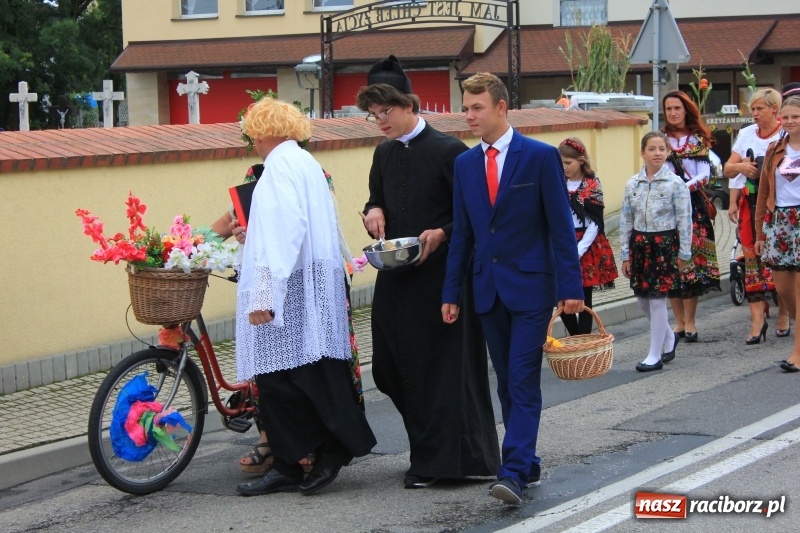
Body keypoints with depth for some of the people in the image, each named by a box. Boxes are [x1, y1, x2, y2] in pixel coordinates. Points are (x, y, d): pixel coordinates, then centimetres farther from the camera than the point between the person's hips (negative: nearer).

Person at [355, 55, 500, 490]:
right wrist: (374, 212, 2)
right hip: (396, 278, 7)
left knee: (440, 366, -2)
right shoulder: (385, 154, 10)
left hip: (441, 275, -7)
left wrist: (442, 233, -22)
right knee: (390, 366, 8)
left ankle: (435, 459, 6)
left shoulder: (447, 151, -10)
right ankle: (429, 447, 23)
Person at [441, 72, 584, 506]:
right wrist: (452, 292, 9)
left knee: (523, 382, -9)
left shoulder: (540, 156, -6)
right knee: (507, 383, 9)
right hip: (487, 288, 5)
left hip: (530, 286, -5)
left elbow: (561, 225, -6)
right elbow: (461, 233, 13)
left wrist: (570, 287, -11)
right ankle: (527, 464, 19)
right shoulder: (465, 164, 9)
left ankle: (513, 473, -15)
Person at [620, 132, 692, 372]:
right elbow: (626, 221, 8)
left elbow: (684, 220, -5)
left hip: (665, 244, -5)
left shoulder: (675, 184, -7)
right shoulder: (632, 184, 5)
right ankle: (669, 337, 35)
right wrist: (625, 255, 7)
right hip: (639, 243, 5)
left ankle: (655, 355, 5)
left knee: (657, 299, -4)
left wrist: (683, 253, -5)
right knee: (642, 299, 10)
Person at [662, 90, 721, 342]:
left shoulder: (699, 139, 8)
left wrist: (686, 186, -18)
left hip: (692, 203, -1)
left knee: (692, 261, -4)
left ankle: (690, 321, 1)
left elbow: (705, 174, -1)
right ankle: (680, 320, 8)